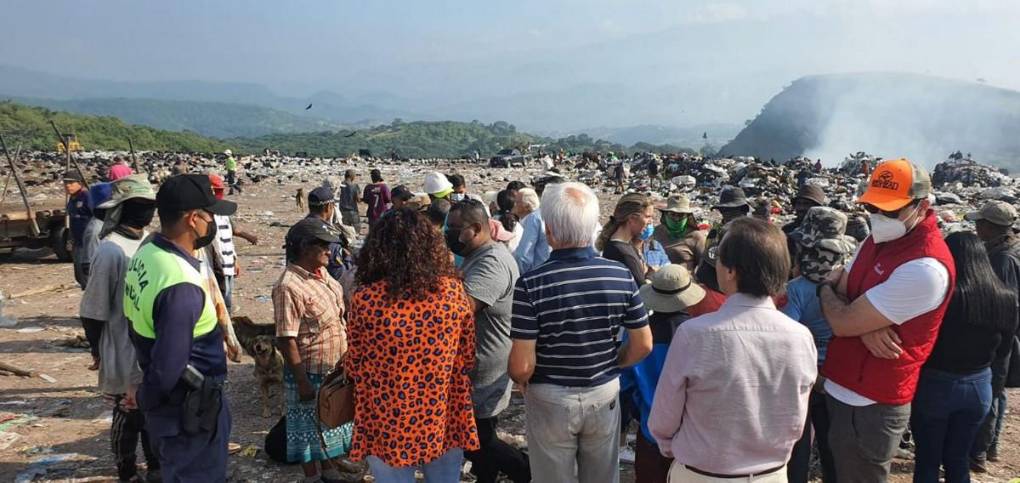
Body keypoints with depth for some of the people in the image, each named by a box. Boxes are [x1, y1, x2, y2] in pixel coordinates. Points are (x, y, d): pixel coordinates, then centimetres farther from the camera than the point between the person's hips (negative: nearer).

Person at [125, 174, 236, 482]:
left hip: (167, 402, 9)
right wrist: (147, 400, -7)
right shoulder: (181, 286, -31)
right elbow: (168, 368, -28)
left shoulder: (147, 252, -2)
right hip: (189, 409, -9)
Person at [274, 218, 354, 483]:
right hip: (310, 374, -8)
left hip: (334, 369, 8)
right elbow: (286, 341, -24)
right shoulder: (289, 286, -24)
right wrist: (303, 382, -21)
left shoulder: (321, 272, 2)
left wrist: (344, 362, 16)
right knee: (309, 428, 12)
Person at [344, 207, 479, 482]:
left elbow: (354, 367, -4)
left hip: (388, 425, -2)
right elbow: (467, 359, 1)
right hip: (443, 419, 2)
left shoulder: (365, 299, -17)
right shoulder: (454, 291, -11)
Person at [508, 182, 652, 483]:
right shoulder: (621, 275, -12)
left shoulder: (531, 284, -23)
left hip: (551, 400, -3)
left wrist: (520, 380, 2)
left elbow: (521, 365, -21)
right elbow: (642, 346, -4)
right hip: (605, 394, 3)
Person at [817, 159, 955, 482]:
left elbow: (842, 323, -24)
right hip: (842, 388, 9)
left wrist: (824, 289, -2)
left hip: (870, 405, -9)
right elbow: (841, 292, 7)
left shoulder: (925, 267, -26)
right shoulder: (879, 238, 5)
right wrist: (864, 324, -16)